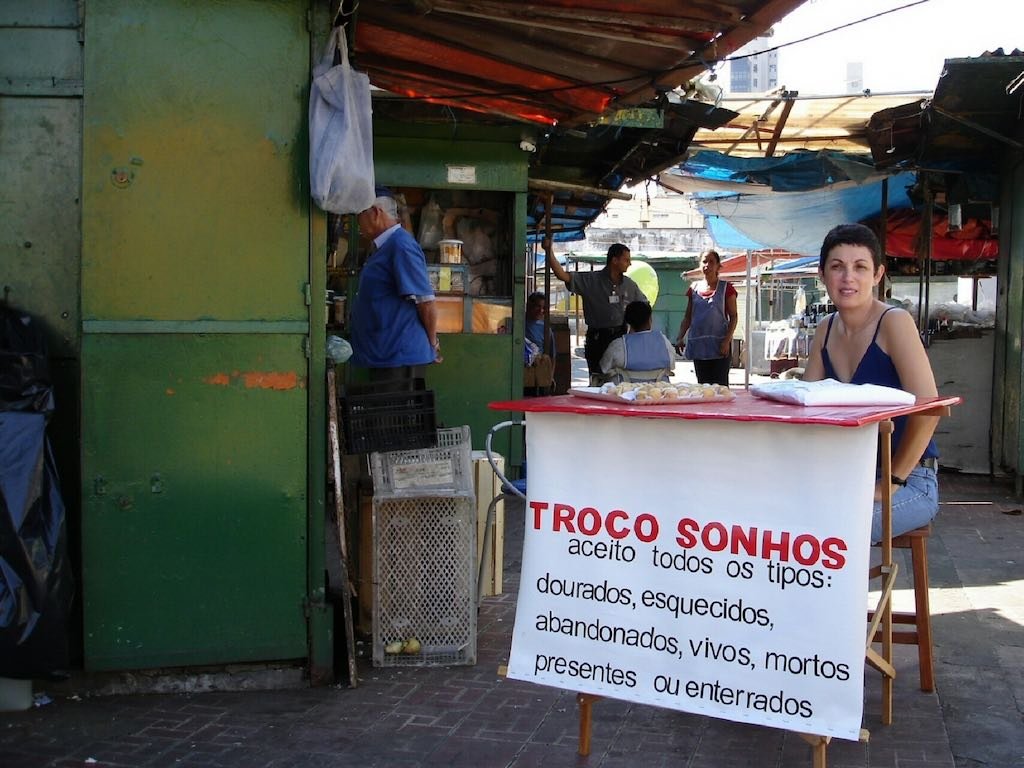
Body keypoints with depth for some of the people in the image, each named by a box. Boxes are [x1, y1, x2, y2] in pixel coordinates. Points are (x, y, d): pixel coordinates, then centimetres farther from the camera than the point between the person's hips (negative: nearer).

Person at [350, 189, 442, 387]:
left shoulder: (401, 245, -15)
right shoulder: (385, 247, 17)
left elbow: (425, 302, -17)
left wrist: (432, 344, -5)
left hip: (400, 358, -10)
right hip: (383, 356, 10)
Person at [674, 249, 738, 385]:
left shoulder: (726, 288, 1)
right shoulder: (694, 289, 11)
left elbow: (733, 317, -2)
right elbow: (688, 317, 15)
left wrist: (727, 340, -13)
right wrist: (680, 338, 3)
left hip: (719, 345, -4)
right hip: (698, 345, 4)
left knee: (720, 385, -6)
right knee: (702, 384, 6)